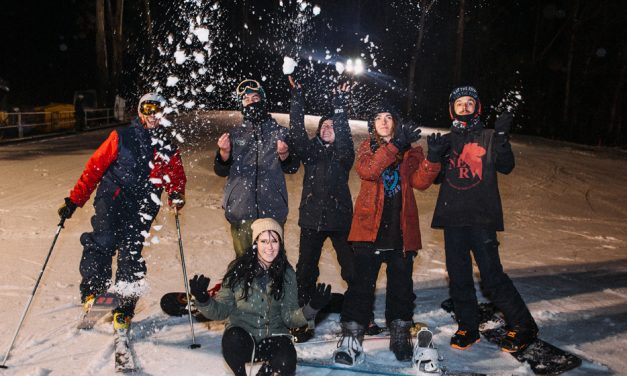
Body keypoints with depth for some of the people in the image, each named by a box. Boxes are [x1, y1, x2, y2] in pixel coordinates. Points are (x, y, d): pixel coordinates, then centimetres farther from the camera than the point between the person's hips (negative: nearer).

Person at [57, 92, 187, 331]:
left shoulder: (168, 148, 14)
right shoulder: (121, 137, 7)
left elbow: (177, 179, 14)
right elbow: (94, 168, 5)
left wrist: (176, 195, -9)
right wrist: (74, 200, 0)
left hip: (141, 209, 1)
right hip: (112, 198, -1)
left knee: (131, 256, -4)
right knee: (103, 242, -22)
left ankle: (124, 308, 7)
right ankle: (92, 290, -4)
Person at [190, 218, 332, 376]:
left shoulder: (287, 274, -3)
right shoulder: (238, 270, -8)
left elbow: (289, 317, -7)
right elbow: (221, 310, -6)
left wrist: (310, 309, -26)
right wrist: (203, 300, -26)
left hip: (273, 335, 1)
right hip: (242, 330, -1)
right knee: (232, 341, -33)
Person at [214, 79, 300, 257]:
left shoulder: (280, 132, 8)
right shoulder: (235, 134, 11)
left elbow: (292, 168, 5)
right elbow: (221, 170, 7)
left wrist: (284, 154, -16)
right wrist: (224, 152, -14)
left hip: (272, 209, -1)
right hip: (241, 209, 1)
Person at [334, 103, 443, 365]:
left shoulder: (410, 150, 10)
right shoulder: (367, 148, 9)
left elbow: (420, 181, -6)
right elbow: (367, 170, -15)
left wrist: (432, 158, -22)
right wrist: (395, 145, -22)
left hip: (401, 229, 1)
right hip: (370, 226, -1)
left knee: (401, 284, 9)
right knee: (362, 283, -3)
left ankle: (400, 335, 25)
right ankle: (351, 337, 5)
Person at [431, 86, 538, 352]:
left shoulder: (489, 137, 6)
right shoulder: (447, 141, 15)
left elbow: (506, 167, -8)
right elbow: (436, 177, 14)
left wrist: (502, 138, -20)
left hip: (482, 217, -4)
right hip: (452, 216, 4)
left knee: (492, 275, -7)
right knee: (458, 276, 7)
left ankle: (523, 326, 10)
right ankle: (468, 327, 21)